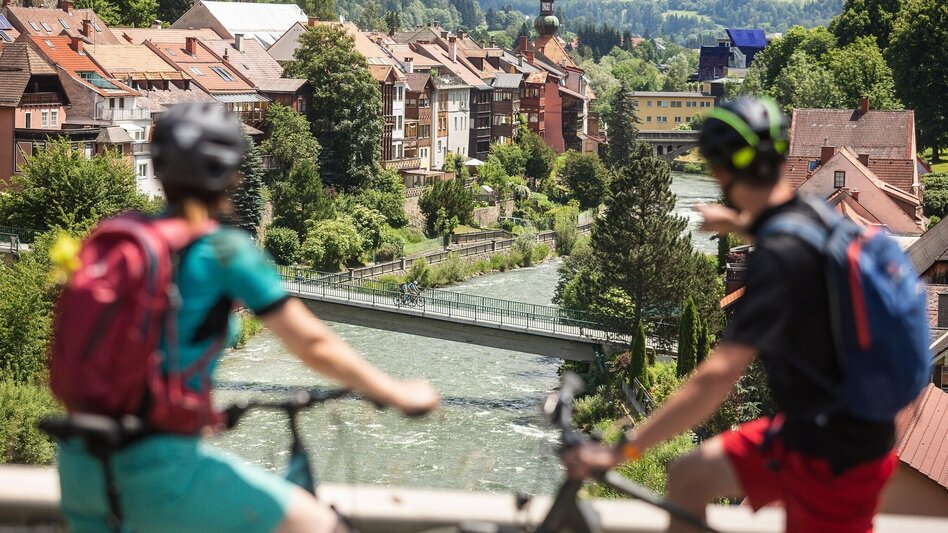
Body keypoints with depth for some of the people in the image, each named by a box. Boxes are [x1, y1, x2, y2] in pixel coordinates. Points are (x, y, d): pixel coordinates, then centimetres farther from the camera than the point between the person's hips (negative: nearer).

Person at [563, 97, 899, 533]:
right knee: (687, 478, 14)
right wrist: (740, 225, 46)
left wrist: (620, 452, -28)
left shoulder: (778, 260, -27)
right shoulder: (814, 215, 0)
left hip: (832, 456, -9)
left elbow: (716, 378, -33)